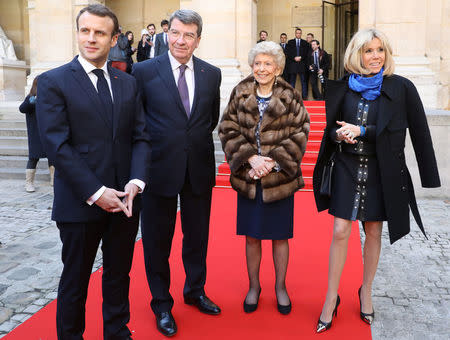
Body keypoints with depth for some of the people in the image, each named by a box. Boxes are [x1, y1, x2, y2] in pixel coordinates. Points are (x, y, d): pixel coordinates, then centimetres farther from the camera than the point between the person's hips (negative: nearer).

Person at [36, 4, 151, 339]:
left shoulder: (128, 83, 9)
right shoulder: (53, 82, -5)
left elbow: (141, 136, 4)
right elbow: (58, 146, -12)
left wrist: (136, 182, -12)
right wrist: (95, 193, -17)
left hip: (125, 200, 4)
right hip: (79, 203, -4)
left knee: (119, 275, 18)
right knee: (75, 280, 12)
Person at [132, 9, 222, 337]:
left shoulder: (212, 73, 3)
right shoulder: (144, 70, -6)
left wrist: (198, 140, 7)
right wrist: (153, 147, -3)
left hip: (200, 168, 3)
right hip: (160, 167, -2)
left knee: (197, 235, 17)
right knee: (158, 240, 9)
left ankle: (195, 291, 40)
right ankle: (162, 304, 29)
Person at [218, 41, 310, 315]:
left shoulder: (290, 98, -3)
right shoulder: (240, 94, 2)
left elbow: (299, 134, -5)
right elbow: (228, 129, -1)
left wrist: (274, 161, -15)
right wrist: (250, 158, -14)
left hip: (280, 177, -1)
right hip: (248, 177, 1)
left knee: (280, 236, 9)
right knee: (251, 235, 11)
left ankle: (281, 286, 28)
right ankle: (254, 286, 29)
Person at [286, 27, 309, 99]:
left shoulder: (305, 43, 12)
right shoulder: (290, 42, 11)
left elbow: (306, 53, 5)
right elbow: (288, 53, 3)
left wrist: (300, 57, -10)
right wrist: (294, 58, -11)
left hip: (302, 64, 0)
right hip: (292, 64, 0)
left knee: (303, 81, -2)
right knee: (292, 81, 3)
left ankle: (304, 96, 0)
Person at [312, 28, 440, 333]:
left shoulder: (401, 88, -6)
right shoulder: (342, 88, 1)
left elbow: (418, 132, -11)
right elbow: (331, 128, 8)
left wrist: (361, 131, -19)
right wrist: (338, 135, -17)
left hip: (381, 171, -1)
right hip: (348, 168, 1)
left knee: (373, 232, 11)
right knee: (340, 233, -1)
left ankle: (366, 292, 32)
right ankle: (331, 299, 14)